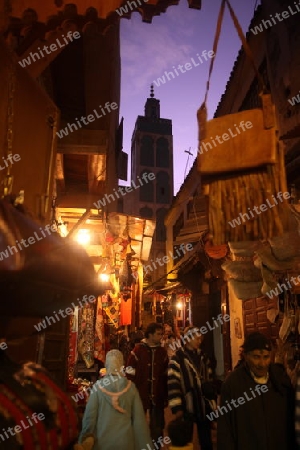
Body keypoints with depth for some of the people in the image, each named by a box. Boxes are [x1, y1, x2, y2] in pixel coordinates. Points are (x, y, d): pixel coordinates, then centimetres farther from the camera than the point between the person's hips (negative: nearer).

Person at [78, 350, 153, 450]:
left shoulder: (98, 386, -11)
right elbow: (139, 418, -6)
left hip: (103, 440, -1)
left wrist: (86, 438, 4)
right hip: (125, 440, 1)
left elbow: (90, 415, -8)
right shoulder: (130, 387, -8)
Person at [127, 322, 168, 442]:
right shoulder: (138, 350, -9)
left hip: (157, 396, 3)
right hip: (140, 394, -3)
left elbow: (166, 374, 9)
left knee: (157, 427, 13)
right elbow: (130, 372, -9)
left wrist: (166, 395, 8)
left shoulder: (162, 351, 3)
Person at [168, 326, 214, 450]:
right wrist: (177, 408, -17)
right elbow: (173, 384, -15)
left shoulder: (203, 357, 7)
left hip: (203, 405, 5)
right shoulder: (177, 358, -12)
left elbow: (209, 379, 15)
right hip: (187, 406, -5)